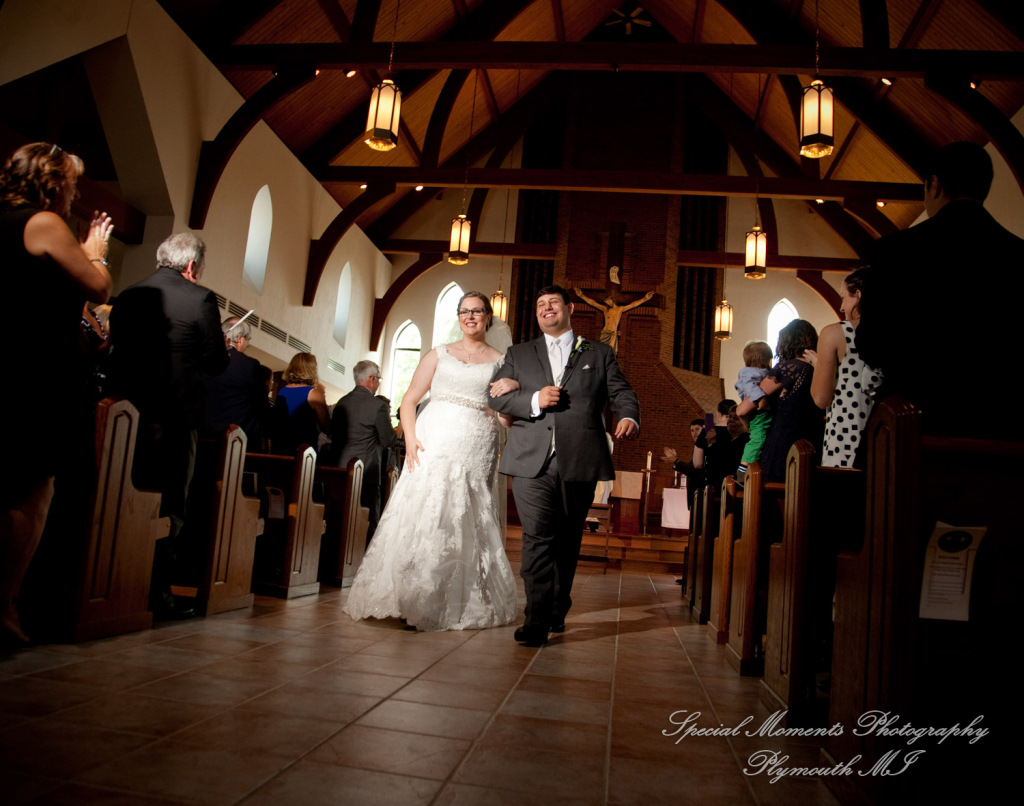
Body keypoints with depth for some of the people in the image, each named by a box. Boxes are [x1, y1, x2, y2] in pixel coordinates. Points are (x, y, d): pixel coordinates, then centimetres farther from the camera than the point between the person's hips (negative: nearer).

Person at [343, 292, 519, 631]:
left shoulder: (502, 362, 12)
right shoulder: (439, 355, 14)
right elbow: (409, 400, 9)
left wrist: (515, 388, -13)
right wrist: (410, 438, -7)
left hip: (474, 454, 0)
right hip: (432, 447, 1)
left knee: (464, 526, -1)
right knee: (420, 520, -5)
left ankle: (460, 605, 12)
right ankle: (407, 599, 5)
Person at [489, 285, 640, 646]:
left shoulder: (599, 354, 15)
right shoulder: (518, 354, 17)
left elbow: (622, 392, 7)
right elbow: (495, 397, 8)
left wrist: (628, 416, -16)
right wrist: (533, 400, -9)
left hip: (580, 463, 1)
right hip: (532, 462, 0)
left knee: (568, 540, 10)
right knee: (537, 538, -11)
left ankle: (558, 609, 29)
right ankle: (537, 620, -7)